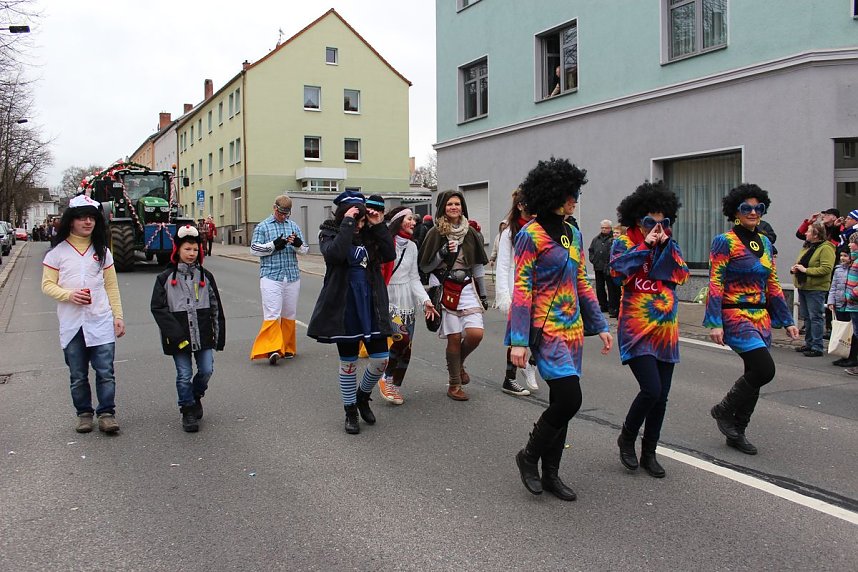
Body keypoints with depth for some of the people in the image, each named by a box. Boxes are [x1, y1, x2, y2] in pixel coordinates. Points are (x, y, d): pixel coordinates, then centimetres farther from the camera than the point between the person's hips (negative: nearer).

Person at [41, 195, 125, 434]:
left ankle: (107, 413, 7)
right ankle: (84, 413, 20)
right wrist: (69, 295, -15)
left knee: (105, 372, -2)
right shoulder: (58, 252, 4)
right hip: (71, 323, 0)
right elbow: (47, 284, 4)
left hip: (101, 322, 0)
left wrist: (118, 316, 6)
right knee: (78, 375, 7)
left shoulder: (102, 251, 9)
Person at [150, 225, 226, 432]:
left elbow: (216, 307, 11)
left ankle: (196, 396, 30)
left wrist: (218, 334, 7)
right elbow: (157, 308, -4)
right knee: (184, 375, 2)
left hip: (203, 334, 2)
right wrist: (176, 334, -13)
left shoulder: (205, 276, 7)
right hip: (179, 337, -2)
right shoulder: (166, 278, -1)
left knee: (206, 370, 1)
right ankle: (188, 410, 18)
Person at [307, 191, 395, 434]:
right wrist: (347, 224, -24)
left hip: (371, 307, 4)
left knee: (381, 359, 2)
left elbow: (389, 255, -6)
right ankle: (350, 411, 25)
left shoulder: (368, 233, 6)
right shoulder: (329, 233, -5)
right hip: (344, 309, -3)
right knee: (348, 363, 7)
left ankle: (363, 396, 30)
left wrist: (379, 226, -10)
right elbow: (335, 254, -27)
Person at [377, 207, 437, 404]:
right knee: (401, 337, -20)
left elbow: (414, 278, 10)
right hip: (386, 300, -6)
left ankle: (395, 386, 19)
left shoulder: (411, 246, 11)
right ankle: (386, 379, 0)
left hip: (407, 301, 7)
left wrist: (425, 300, -2)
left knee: (406, 346, 5)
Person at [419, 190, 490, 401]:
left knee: (476, 333, -11)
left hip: (467, 288, 3)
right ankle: (454, 384, 13)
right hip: (444, 289, -3)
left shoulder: (471, 233, 9)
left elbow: (478, 266, 14)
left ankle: (459, 363, 21)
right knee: (454, 337, -3)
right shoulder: (436, 233, -1)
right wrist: (443, 253, -15)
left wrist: (483, 294, 14)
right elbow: (424, 267, 0)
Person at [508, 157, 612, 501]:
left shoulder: (573, 234, 11)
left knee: (561, 402, 11)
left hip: (572, 328, 8)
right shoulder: (531, 234, -11)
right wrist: (519, 341, -17)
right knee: (569, 398, -14)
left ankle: (550, 473, 23)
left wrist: (600, 325, 14)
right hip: (547, 329, -8)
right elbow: (521, 289, -13)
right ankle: (529, 456, 8)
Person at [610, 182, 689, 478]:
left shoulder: (670, 245, 11)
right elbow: (619, 270, -19)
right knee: (651, 389, -16)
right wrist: (645, 245, -15)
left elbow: (681, 275, -3)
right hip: (636, 328, -5)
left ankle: (649, 453, 22)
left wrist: (664, 245, -9)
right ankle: (627, 438, 10)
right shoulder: (624, 242, -1)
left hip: (666, 330, 5)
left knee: (661, 395, 7)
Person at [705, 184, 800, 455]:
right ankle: (724, 410, 5)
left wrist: (787, 321, 13)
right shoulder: (725, 241, -8)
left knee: (754, 376, 8)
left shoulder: (765, 243, 13)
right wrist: (714, 323, -19)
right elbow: (715, 285, -12)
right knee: (764, 369, -18)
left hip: (761, 317, 7)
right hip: (735, 315, -7)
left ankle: (737, 433, 21)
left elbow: (773, 285, 16)